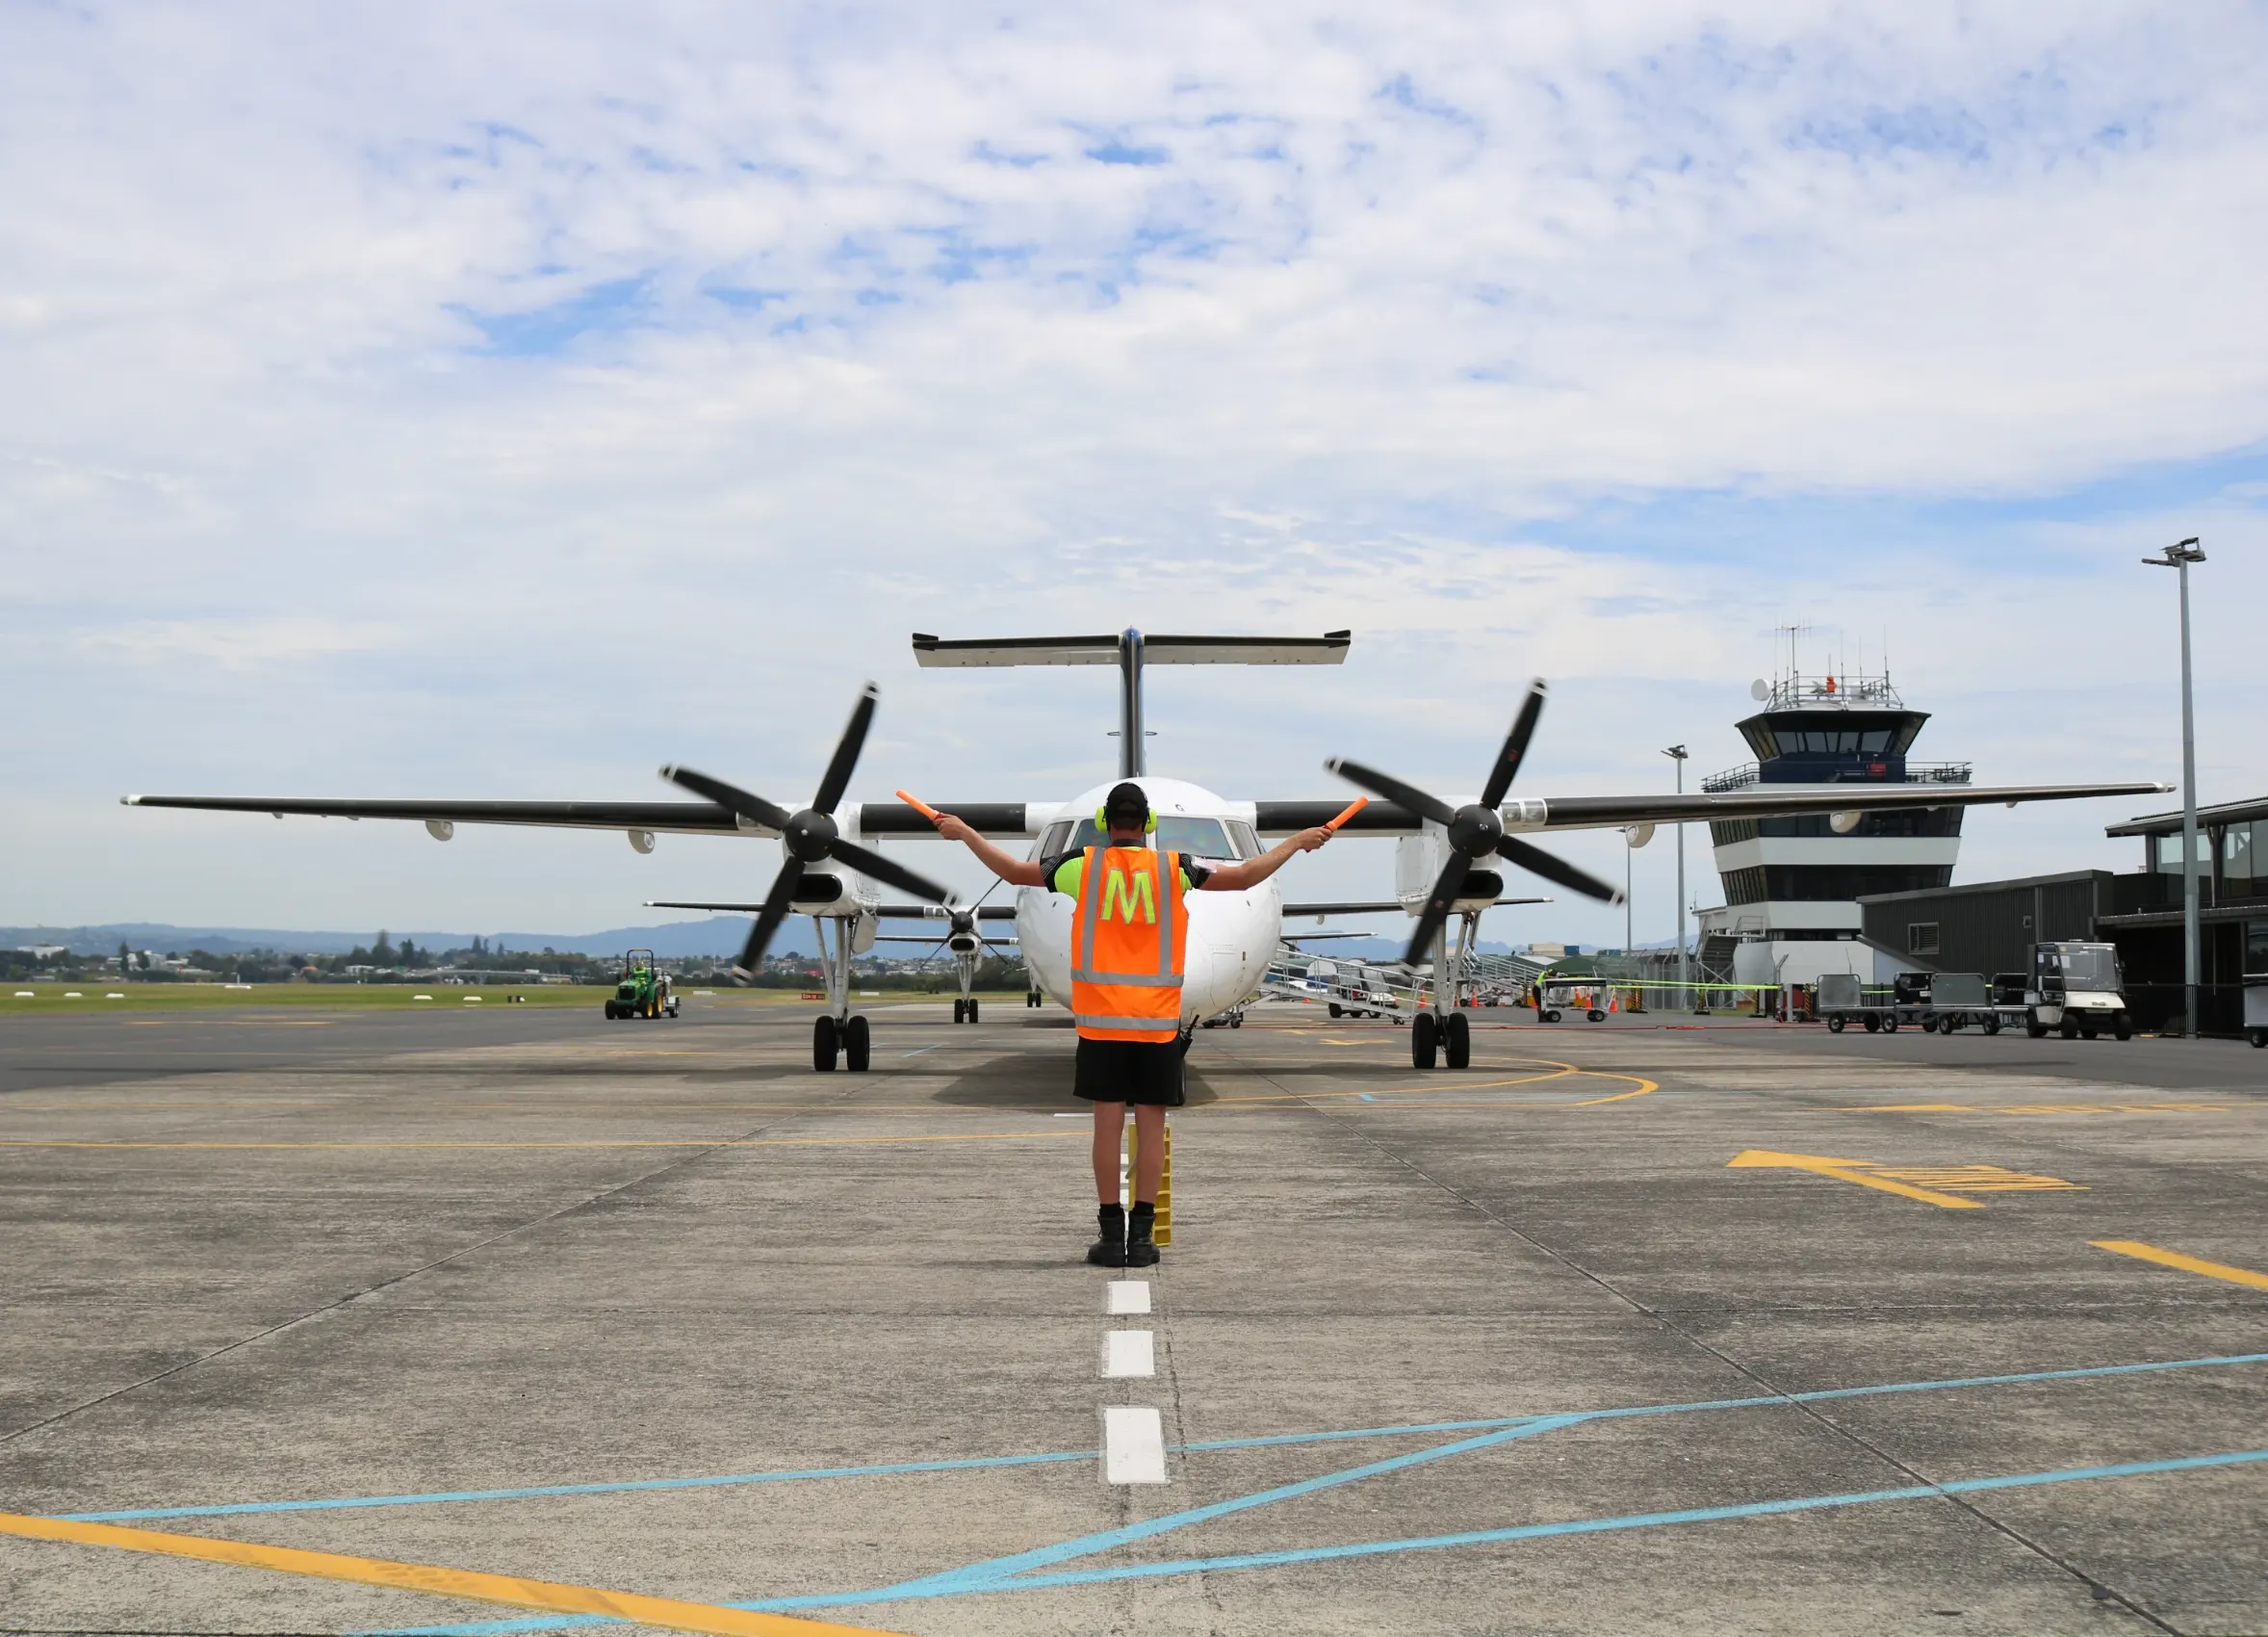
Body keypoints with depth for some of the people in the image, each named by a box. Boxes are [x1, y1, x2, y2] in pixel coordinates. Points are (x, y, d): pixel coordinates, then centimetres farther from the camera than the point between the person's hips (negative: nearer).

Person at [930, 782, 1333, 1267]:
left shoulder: (1084, 865, 0)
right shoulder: (1174, 868, -1)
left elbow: (1013, 871, 4)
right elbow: (1246, 875, -2)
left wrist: (963, 832, 17)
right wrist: (1297, 843, 10)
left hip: (1101, 1019, 0)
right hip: (1158, 1020, 0)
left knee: (1108, 1123, 2)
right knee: (1151, 1126, 4)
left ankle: (1112, 1235, 3)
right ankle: (1141, 1236, 4)